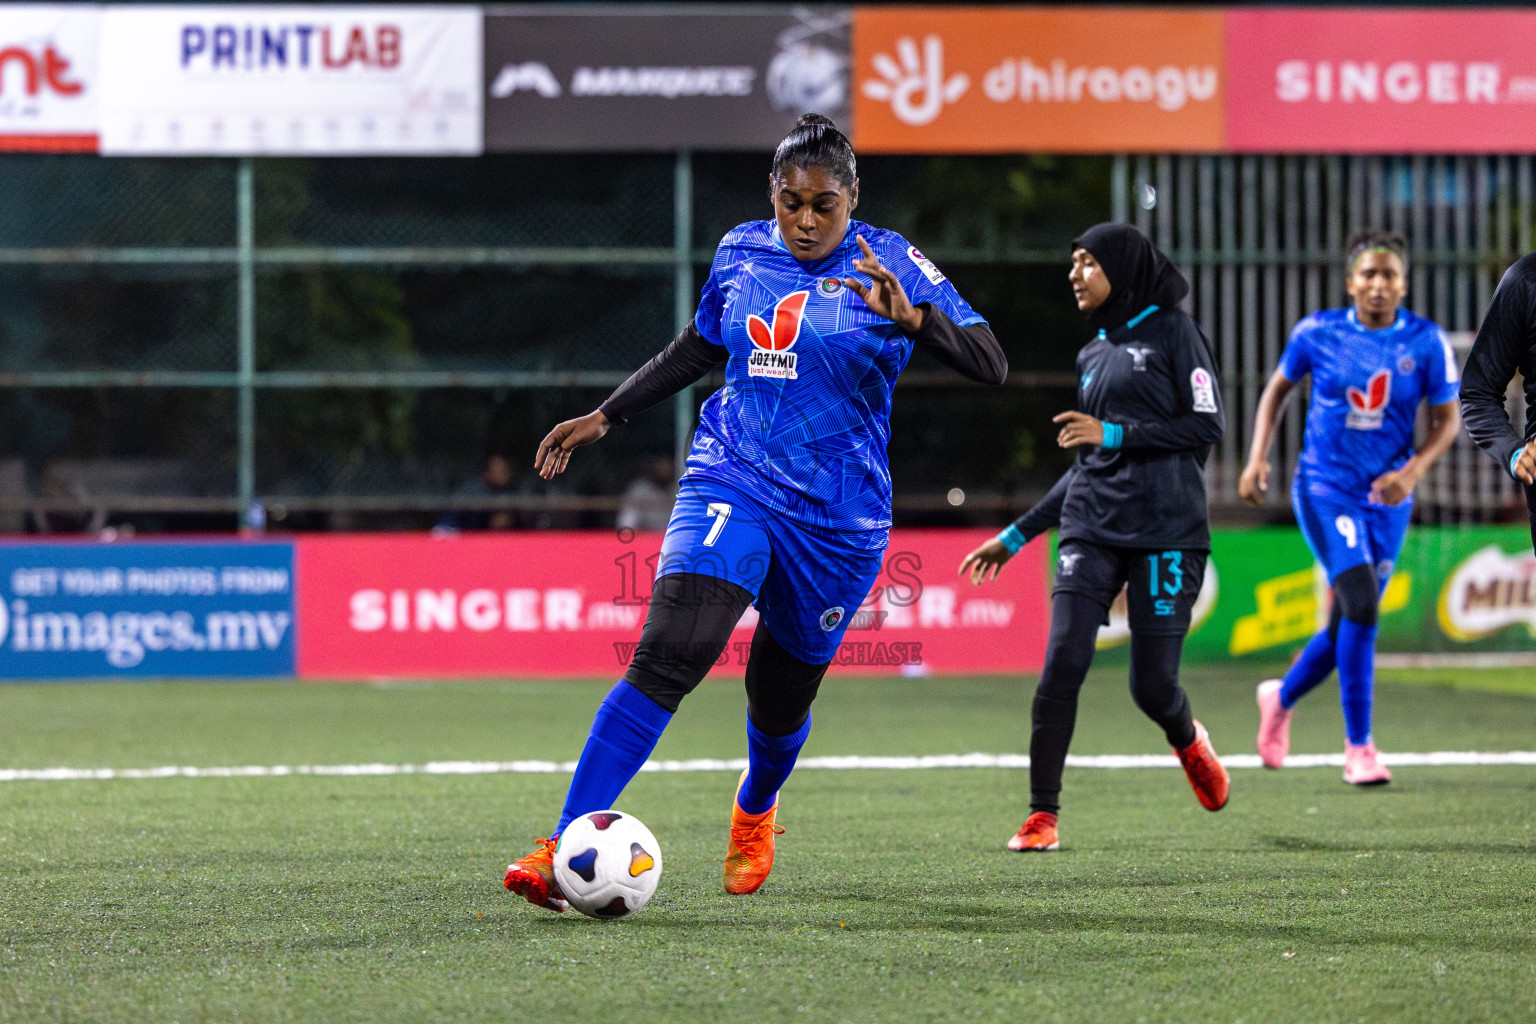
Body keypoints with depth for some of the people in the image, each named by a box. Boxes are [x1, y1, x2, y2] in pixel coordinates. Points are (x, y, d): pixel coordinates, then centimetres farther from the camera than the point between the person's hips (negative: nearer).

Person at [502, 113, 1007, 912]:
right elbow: (699, 348, 23)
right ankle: (565, 851, -27)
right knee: (668, 654, -22)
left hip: (836, 517, -1)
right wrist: (604, 417, 22)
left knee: (780, 701, 12)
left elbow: (991, 366, -14)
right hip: (732, 486, 1)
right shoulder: (741, 253, 4)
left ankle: (753, 813, 49)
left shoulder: (888, 265, -6)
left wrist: (911, 316, -31)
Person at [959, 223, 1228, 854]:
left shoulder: (1173, 333, 1)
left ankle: (1188, 742, 32)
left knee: (1152, 683, -4)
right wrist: (1017, 535, 24)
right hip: (1092, 529, 5)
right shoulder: (1093, 355, 19)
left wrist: (1115, 434, -12)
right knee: (1062, 665, -12)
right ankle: (1042, 815, -6)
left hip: (1164, 532, -5)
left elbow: (1208, 425, -6)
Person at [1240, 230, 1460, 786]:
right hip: (1325, 489, -3)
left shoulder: (1426, 342, -3)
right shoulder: (1317, 333, -5)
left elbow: (1447, 419, 2)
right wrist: (1258, 457, 1)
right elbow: (1278, 388, 11)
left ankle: (1281, 697, 40)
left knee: (1349, 625, 9)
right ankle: (1358, 748, -15)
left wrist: (1413, 471, -14)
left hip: (1387, 498, 3)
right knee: (1360, 602, -22)